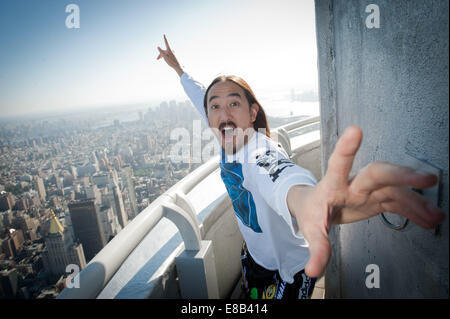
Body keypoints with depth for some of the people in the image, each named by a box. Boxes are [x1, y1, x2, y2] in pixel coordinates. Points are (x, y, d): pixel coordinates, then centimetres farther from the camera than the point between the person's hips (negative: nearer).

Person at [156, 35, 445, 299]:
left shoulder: (262, 152, -35)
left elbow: (277, 173, -61)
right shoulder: (231, 139, -13)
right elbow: (200, 97, 6)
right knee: (251, 296, 28)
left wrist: (304, 197, -84)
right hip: (255, 253, 7)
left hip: (291, 266, -7)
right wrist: (178, 68, 18)